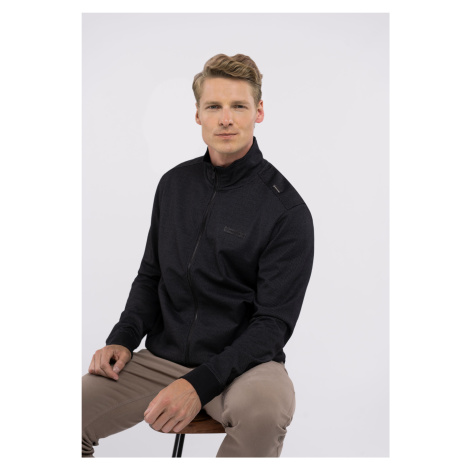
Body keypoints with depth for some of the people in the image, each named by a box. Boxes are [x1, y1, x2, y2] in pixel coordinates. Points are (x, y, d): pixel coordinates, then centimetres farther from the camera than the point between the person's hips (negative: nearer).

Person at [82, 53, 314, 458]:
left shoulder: (287, 209, -8)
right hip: (162, 356, 4)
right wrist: (123, 337, 0)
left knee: (263, 408, -38)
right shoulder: (174, 184, 9)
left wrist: (200, 384, -22)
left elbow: (274, 322, -11)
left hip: (242, 362, -3)